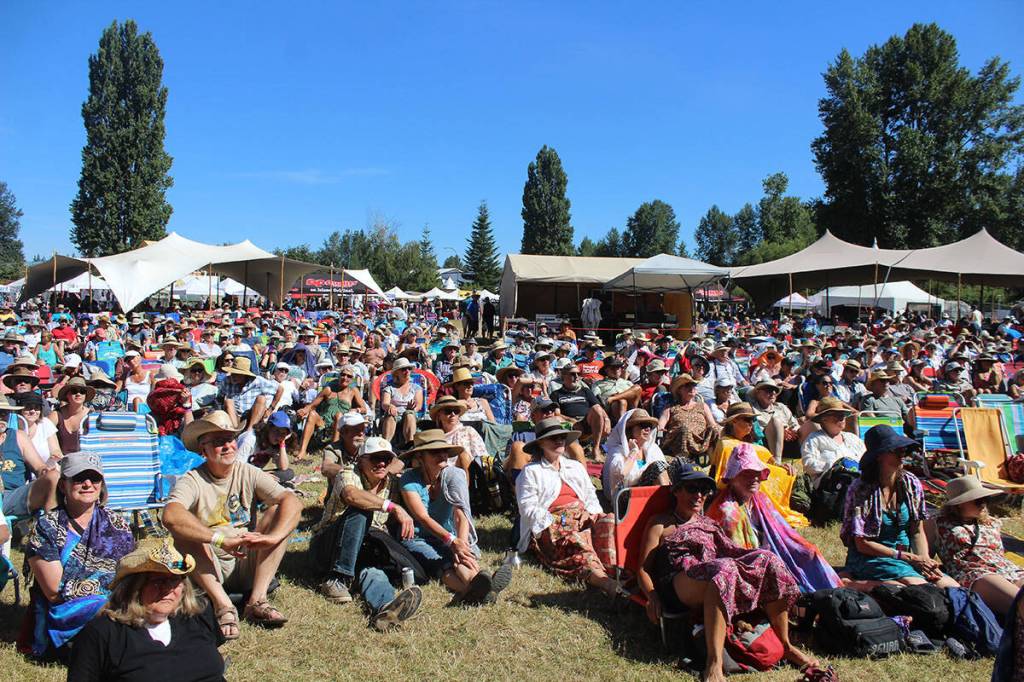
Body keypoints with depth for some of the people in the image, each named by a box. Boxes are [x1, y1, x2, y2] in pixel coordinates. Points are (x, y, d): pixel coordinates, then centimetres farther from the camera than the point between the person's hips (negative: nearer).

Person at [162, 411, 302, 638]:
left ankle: (257, 600, -21)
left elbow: (293, 502, -15)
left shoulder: (248, 474, -1)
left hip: (247, 565, 2)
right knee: (182, 531, -25)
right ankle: (223, 606, -30)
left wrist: (273, 537, -33)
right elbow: (171, 516, -32)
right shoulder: (192, 481, -9)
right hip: (208, 568, -2)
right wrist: (222, 540, -41)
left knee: (278, 510, -15)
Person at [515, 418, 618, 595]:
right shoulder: (530, 471, 9)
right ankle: (603, 580, -61)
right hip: (552, 525, -5)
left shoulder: (576, 467, 28)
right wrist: (553, 521, -14)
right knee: (575, 540, -38)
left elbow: (591, 497, 23)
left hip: (583, 519, 5)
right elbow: (528, 508, -2)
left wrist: (589, 513, 0)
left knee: (608, 520, -28)